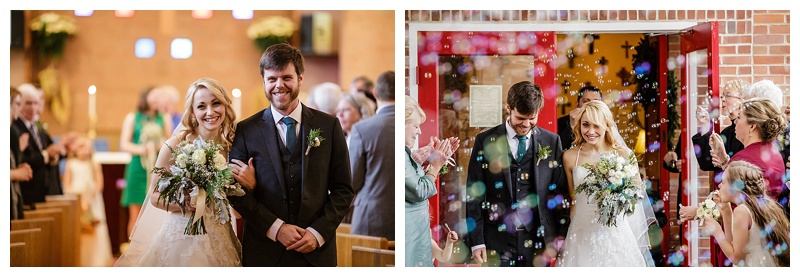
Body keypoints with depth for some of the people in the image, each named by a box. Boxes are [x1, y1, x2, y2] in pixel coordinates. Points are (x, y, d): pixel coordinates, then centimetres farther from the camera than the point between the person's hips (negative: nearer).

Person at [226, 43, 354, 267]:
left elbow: (343, 189, 2)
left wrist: (318, 232, -10)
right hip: (263, 254, 0)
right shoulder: (246, 131, 1)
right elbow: (237, 193, -2)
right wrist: (276, 228, -13)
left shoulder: (329, 126, 2)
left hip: (317, 251, 0)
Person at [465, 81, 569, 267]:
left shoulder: (551, 142, 5)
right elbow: (474, 194, 1)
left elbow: (560, 193, 8)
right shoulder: (485, 141, 1)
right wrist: (476, 241, -3)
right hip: (499, 239, -1)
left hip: (538, 239, 1)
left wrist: (562, 238, 3)